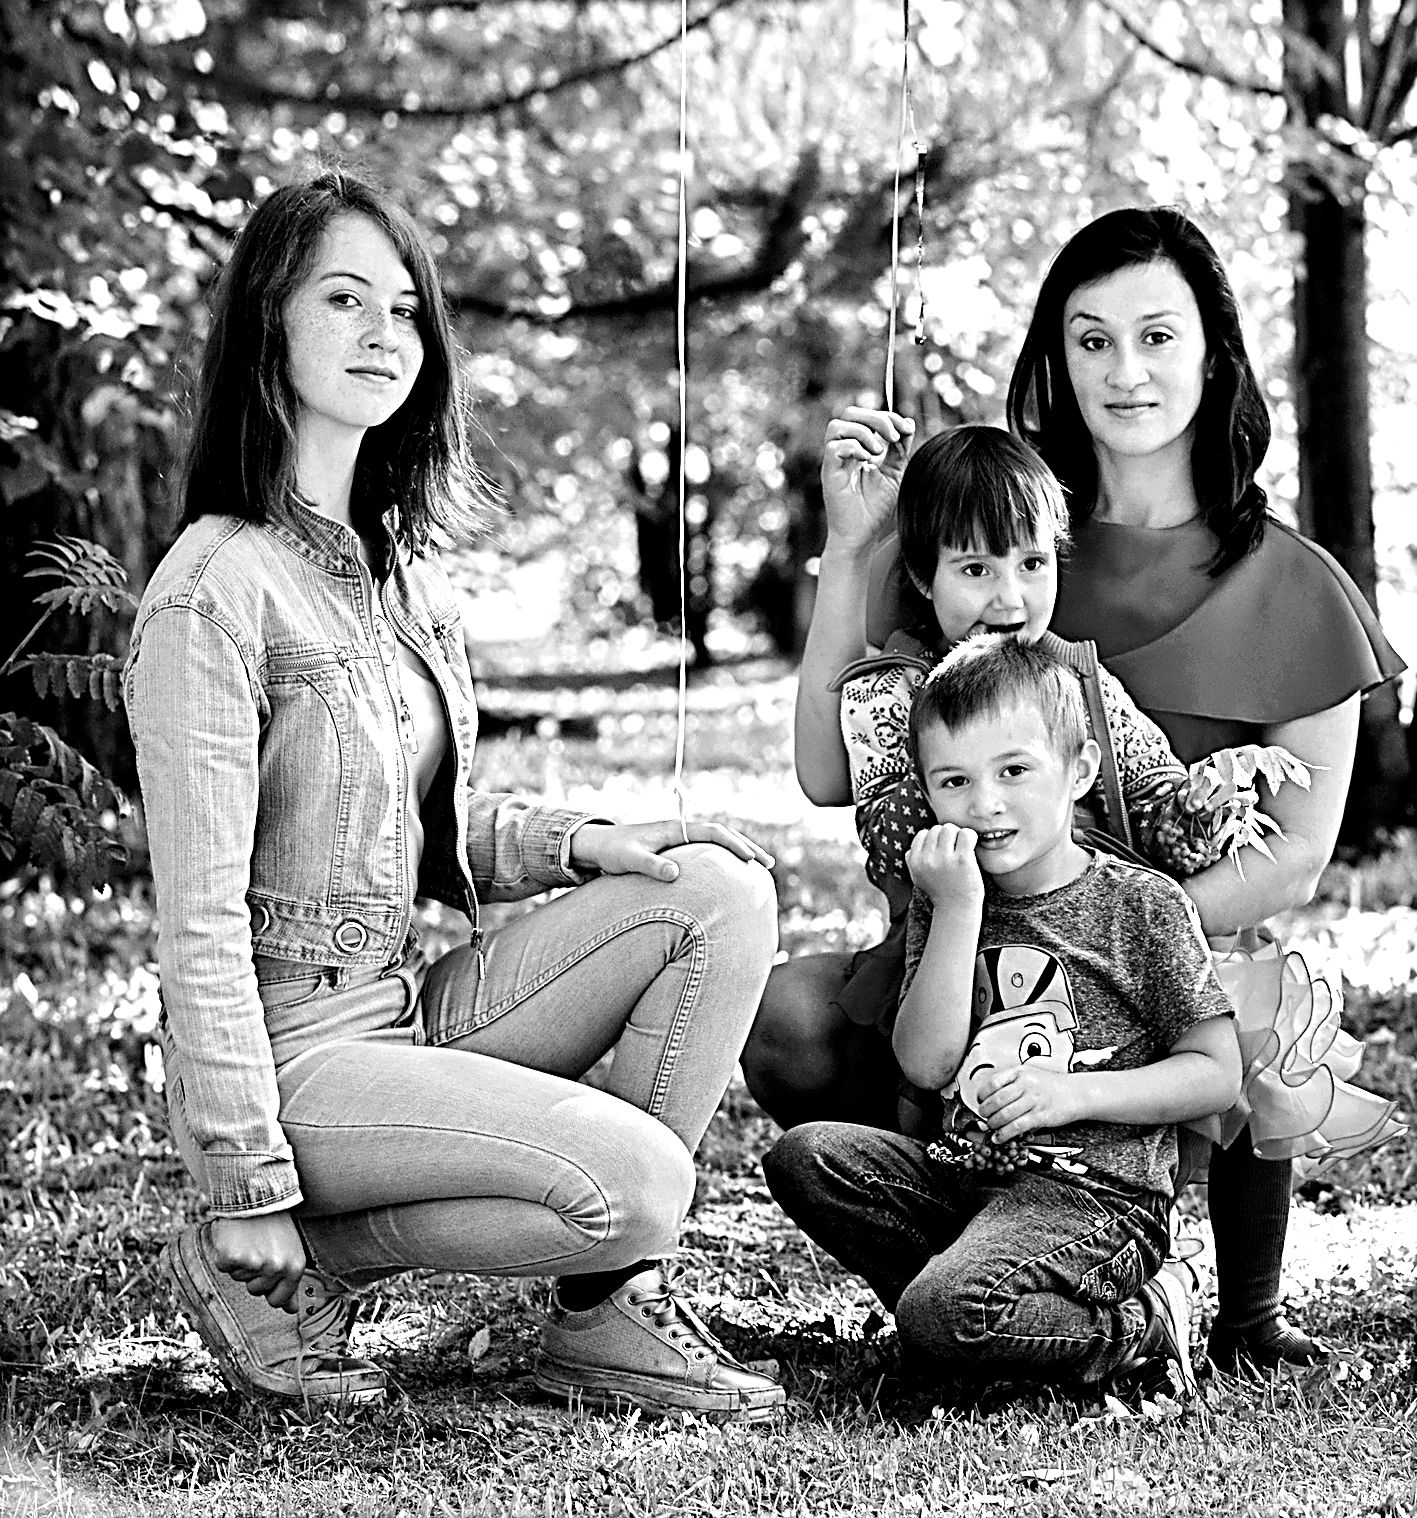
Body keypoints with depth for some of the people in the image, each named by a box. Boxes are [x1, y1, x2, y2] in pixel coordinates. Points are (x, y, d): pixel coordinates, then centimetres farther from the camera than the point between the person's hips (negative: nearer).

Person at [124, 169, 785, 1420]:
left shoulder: (402, 566, 10)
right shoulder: (218, 588, -16)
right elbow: (200, 918, -17)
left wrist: (577, 845, -1)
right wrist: (248, 1187, -17)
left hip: (414, 1009, 8)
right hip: (295, 1046, -8)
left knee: (720, 888, -5)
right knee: (639, 1181, -22)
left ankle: (611, 1311, -1)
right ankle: (277, 1269, -1)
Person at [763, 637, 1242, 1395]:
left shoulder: (1142, 904, -2)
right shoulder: (944, 902, 11)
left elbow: (1217, 1073, -2)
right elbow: (927, 1066, -3)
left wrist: (1075, 1093, -13)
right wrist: (958, 907, -9)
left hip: (1096, 1196, -6)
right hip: (963, 1175, 6)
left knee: (941, 1319, -29)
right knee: (803, 1157, -15)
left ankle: (1141, 1328, -5)